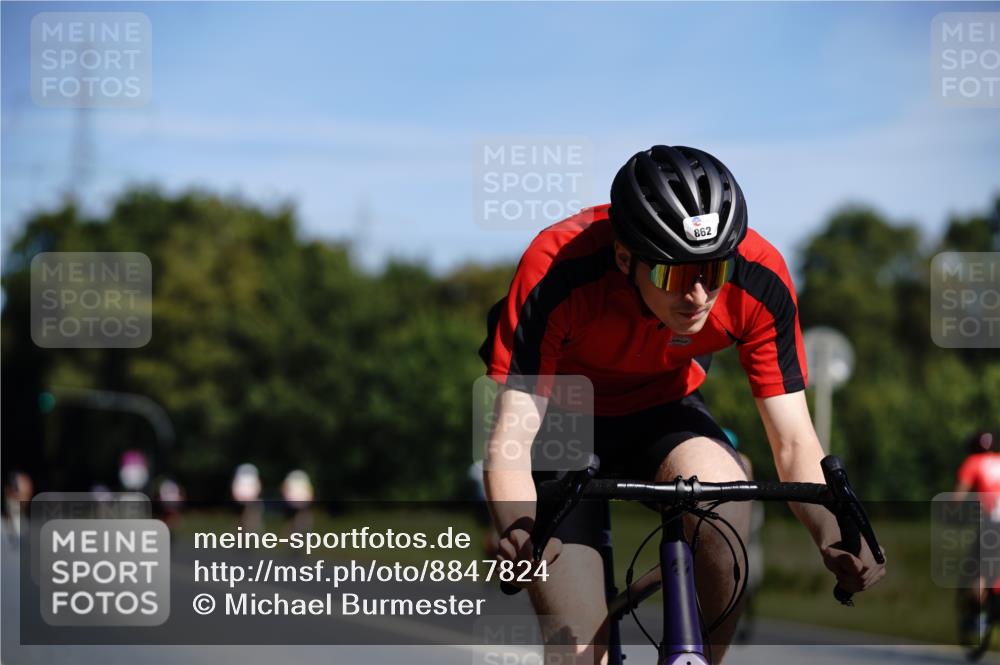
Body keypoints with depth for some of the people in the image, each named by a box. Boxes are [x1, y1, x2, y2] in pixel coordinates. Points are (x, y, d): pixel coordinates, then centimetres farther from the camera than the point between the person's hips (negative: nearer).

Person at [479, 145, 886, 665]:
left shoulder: (760, 280, -27)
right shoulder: (557, 270, -35)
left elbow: (793, 442, -21)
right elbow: (509, 441, -36)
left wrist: (834, 539, -40)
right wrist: (518, 533, -57)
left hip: (661, 414, 2)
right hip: (559, 420, -2)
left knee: (727, 506, -33)